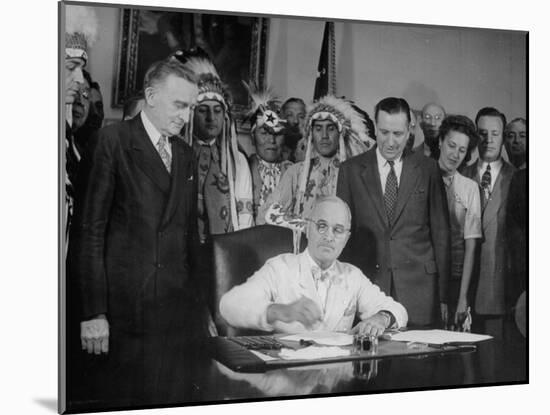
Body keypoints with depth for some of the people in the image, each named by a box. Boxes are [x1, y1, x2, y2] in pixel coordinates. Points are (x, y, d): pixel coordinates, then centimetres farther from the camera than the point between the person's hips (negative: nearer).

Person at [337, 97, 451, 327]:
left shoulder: (428, 169, 5)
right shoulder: (351, 170, 6)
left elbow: (440, 232, 7)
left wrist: (442, 296, 4)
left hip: (418, 286, 0)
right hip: (366, 283, 0)